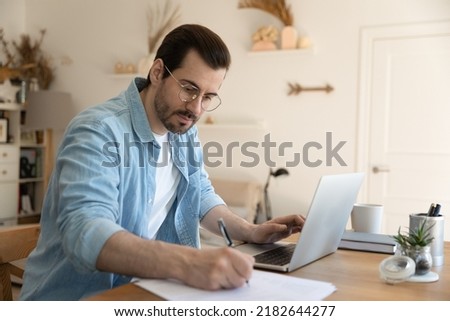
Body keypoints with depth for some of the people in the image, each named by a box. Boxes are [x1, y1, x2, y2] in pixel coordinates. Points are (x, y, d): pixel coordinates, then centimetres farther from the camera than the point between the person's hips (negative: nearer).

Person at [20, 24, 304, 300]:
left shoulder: (184, 129, 4)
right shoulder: (98, 131, -21)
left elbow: (201, 195, 15)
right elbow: (84, 230, -34)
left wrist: (250, 232, -3)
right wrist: (186, 262, -47)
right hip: (73, 298, -6)